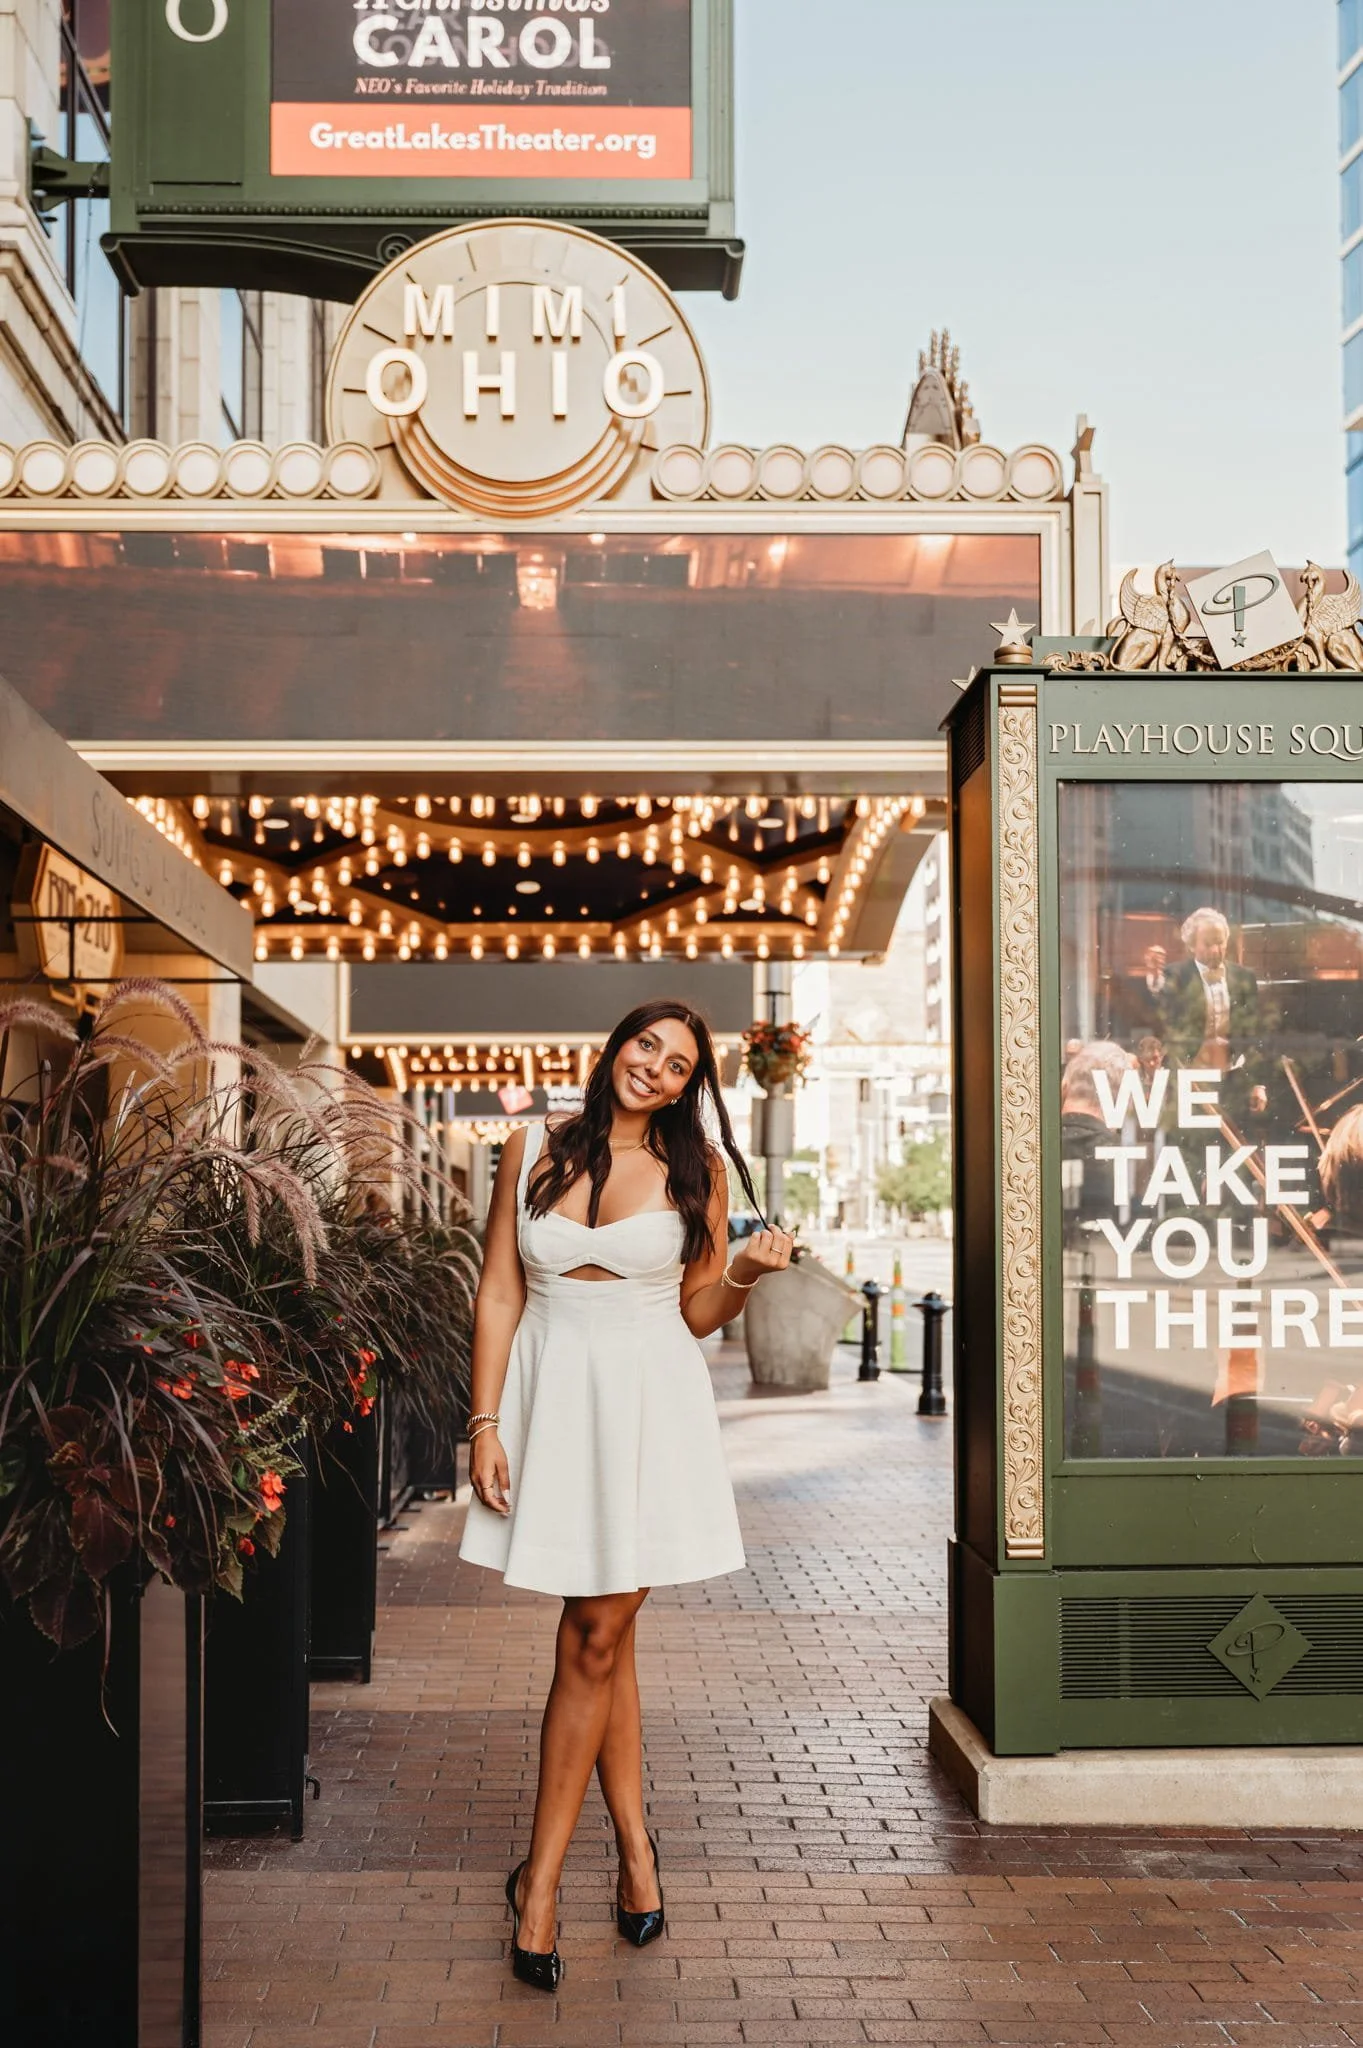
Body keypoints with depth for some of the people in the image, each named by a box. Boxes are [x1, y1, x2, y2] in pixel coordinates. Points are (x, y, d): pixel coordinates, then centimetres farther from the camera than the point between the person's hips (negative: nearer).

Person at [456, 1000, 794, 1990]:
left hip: (650, 1403, -1)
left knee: (596, 1635, -1)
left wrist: (745, 1273, -12)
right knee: (602, 1632, 5)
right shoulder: (535, 1149, 4)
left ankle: (540, 1878, 8)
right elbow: (499, 1294, 3)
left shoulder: (697, 1169, 4)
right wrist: (486, 1422, -2)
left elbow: (697, 1315, 8)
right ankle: (636, 1846, 19)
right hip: (552, 1395, 1)